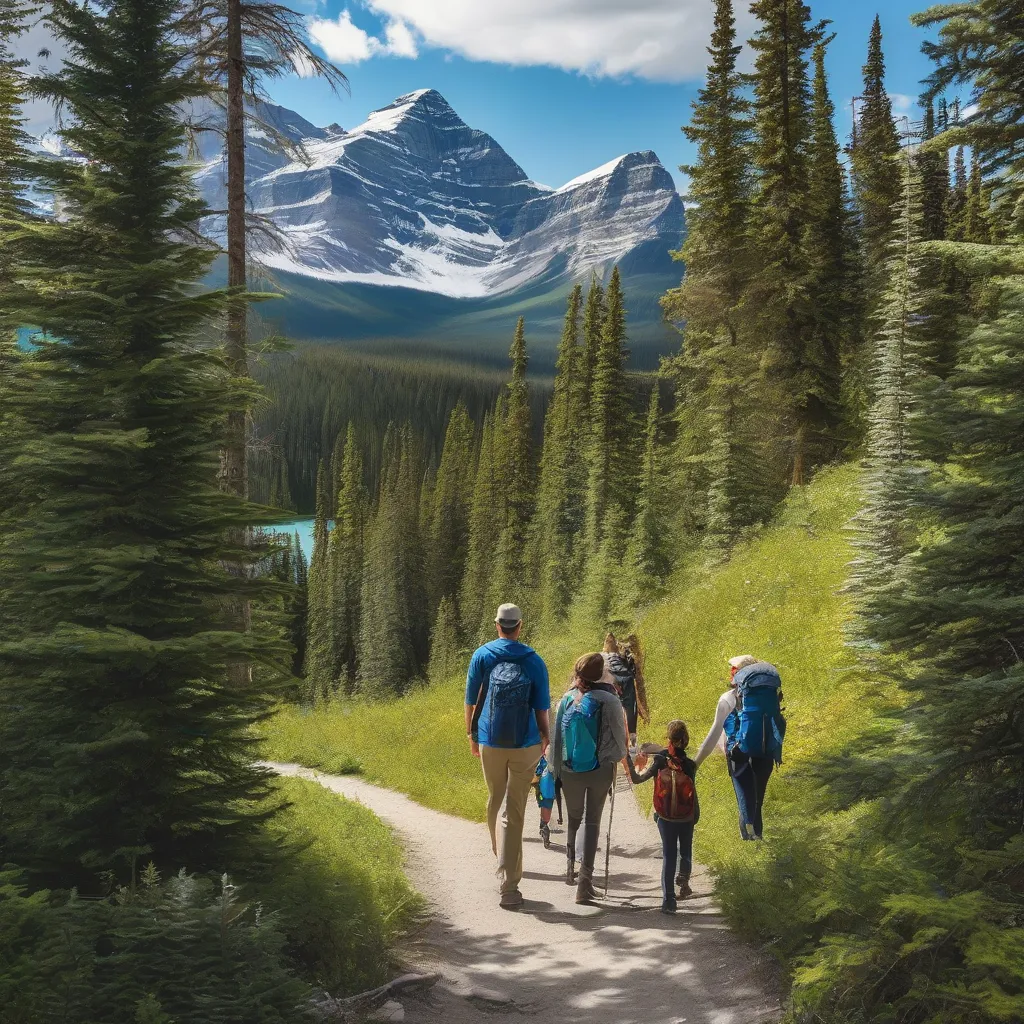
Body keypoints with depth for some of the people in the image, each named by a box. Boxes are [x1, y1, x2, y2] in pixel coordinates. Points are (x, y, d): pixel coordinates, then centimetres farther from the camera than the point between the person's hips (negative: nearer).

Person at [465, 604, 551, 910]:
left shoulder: (482, 655, 0)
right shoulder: (534, 661, -1)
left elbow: (471, 700, 4)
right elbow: (542, 708, 0)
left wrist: (471, 734, 16)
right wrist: (544, 738, 14)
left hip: (490, 743, 1)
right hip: (525, 746, -1)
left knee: (494, 802, 22)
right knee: (515, 813, -2)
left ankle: (500, 856, 43)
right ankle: (508, 885, -7)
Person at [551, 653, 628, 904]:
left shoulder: (567, 700, -1)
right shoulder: (609, 701, -9)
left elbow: (556, 736, 3)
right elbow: (620, 735, -2)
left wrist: (556, 769, 12)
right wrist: (616, 759, 17)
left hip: (570, 770, 2)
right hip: (600, 770, -2)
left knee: (573, 818, 23)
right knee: (592, 821, 3)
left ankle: (570, 864, 20)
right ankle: (585, 878, -3)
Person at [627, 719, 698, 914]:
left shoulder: (659, 761, -10)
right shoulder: (690, 765, -11)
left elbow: (637, 779, -10)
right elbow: (693, 794, -9)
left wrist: (628, 760, -1)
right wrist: (696, 815, 3)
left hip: (665, 818, 1)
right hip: (686, 818, -1)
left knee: (668, 856, 8)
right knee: (685, 852, 19)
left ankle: (668, 900, 4)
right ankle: (683, 878, -9)